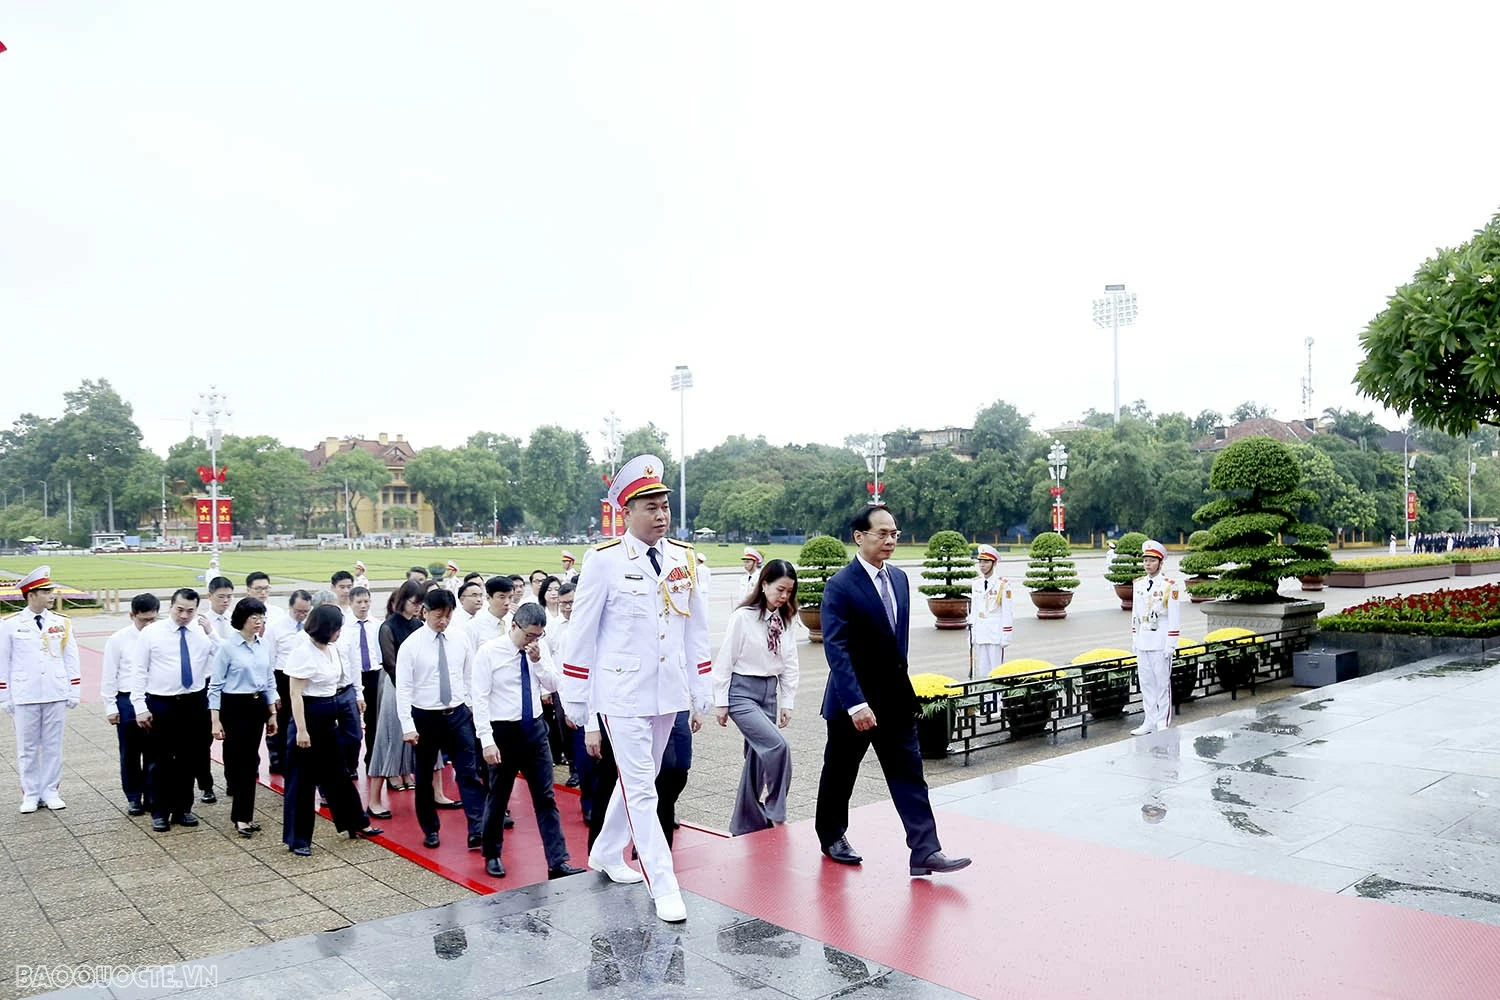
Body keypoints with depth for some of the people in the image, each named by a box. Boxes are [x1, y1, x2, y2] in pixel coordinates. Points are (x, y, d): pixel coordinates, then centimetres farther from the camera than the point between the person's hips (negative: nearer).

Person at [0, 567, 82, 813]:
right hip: (25, 697, -1)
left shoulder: (62, 623, 2)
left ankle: (51, 792, 18)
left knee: (53, 746, 8)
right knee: (27, 748, 7)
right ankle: (30, 795, 18)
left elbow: (71, 659, 6)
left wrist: (74, 692, 3)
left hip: (56, 695, 2)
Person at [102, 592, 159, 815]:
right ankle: (133, 798, 24)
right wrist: (111, 707, -3)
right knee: (130, 754, 10)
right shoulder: (119, 640, -5)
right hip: (128, 700, 0)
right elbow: (109, 676, -1)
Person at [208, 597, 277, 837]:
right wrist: (215, 720, -13)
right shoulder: (227, 647, -10)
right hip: (234, 707, -5)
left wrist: (272, 713, 10)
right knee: (236, 759, 4)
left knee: (251, 760, 7)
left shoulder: (263, 647, 5)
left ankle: (243, 816, 16)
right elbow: (215, 685, -9)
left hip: (258, 706, 5)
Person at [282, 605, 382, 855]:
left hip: (329, 717, 8)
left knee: (338, 773, 18)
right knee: (303, 779, 3)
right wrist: (301, 730, -19)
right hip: (310, 715, -8)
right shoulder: (303, 652, -18)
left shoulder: (331, 648, 6)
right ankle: (298, 839, 14)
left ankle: (357, 824, 29)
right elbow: (296, 695, -17)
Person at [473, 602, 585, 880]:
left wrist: (538, 661, -13)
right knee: (498, 798, 11)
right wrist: (487, 740, -17)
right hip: (503, 732, -3)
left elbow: (553, 685, 3)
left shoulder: (541, 648, 1)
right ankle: (492, 855, 31)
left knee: (546, 798, 3)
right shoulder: (489, 652, -11)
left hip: (534, 729, 3)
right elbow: (480, 698, -12)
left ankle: (558, 862, 5)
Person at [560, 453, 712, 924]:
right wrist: (574, 703, -2)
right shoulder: (605, 562, -10)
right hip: (623, 695, -5)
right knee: (641, 790, -2)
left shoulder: (685, 559, 2)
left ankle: (607, 854, 40)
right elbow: (581, 634, -5)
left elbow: (696, 630, 8)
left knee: (640, 780, 19)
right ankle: (664, 887, 6)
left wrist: (701, 696, 9)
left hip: (668, 693, 5)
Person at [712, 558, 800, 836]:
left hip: (769, 692, 6)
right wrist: (721, 702, -8)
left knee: (757, 757, 10)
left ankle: (745, 825, 22)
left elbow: (789, 664, 11)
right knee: (778, 745, -21)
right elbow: (725, 660, -9)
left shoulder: (785, 621, 6)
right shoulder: (743, 616, -12)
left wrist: (787, 702, 8)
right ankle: (776, 812, -3)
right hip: (742, 691, -6)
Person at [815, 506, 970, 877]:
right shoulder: (840, 586, -17)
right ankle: (832, 836, 32)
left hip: (895, 698, 6)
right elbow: (836, 649, -22)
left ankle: (925, 852, 3)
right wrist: (856, 704, -28)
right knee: (839, 774, 12)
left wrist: (900, 684, 16)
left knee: (909, 774, 2)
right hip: (853, 701, -6)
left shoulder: (899, 578, 6)